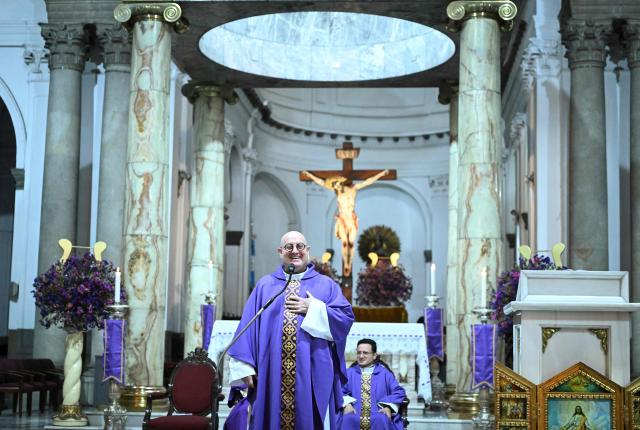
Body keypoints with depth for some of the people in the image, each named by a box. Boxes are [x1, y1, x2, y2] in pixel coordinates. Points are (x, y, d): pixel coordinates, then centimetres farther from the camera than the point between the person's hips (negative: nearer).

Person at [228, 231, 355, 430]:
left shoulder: (326, 285, 12)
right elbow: (248, 326, 7)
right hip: (271, 374, 1)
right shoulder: (265, 286, 15)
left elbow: (346, 317, 0)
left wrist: (313, 309, -9)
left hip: (312, 373, -1)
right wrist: (246, 366, -3)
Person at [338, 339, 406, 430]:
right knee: (348, 419, -35)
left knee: (381, 420, -36)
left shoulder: (384, 372, 17)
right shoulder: (350, 373, 20)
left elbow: (398, 392, 10)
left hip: (378, 414, -1)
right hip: (355, 413, 1)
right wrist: (346, 404, -12)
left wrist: (388, 407, -9)